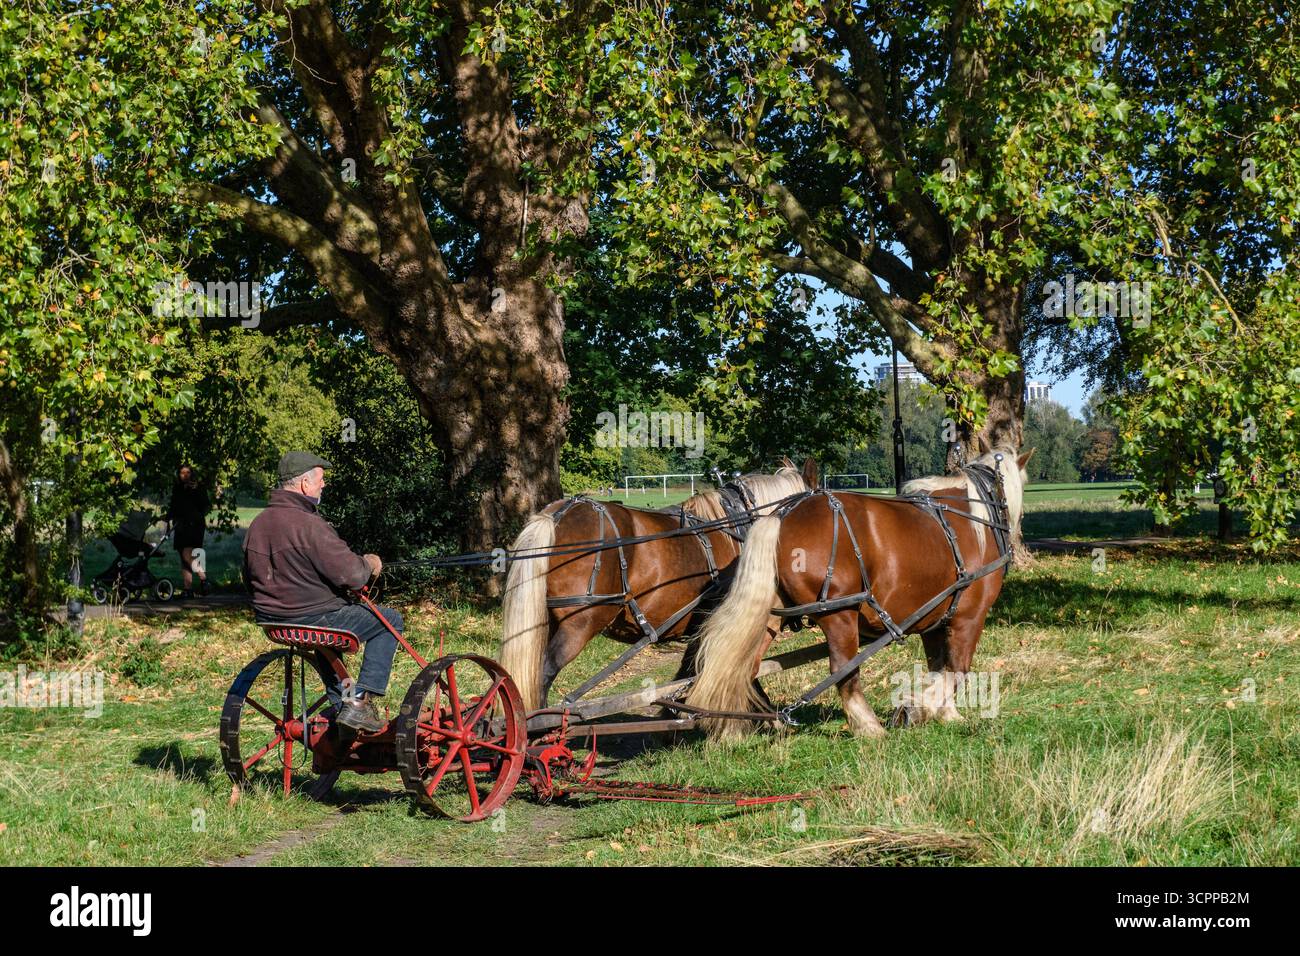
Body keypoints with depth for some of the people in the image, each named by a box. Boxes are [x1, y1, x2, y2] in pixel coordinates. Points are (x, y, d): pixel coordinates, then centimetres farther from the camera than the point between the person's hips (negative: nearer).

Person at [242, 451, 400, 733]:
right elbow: (351, 574, -24)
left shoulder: (257, 524, 5)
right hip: (315, 620, -9)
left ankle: (340, 703, 40)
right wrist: (369, 564, -3)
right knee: (390, 620, 7)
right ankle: (359, 701, 2)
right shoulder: (309, 525, -22)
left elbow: (250, 578, 17)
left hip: (270, 620, 9)